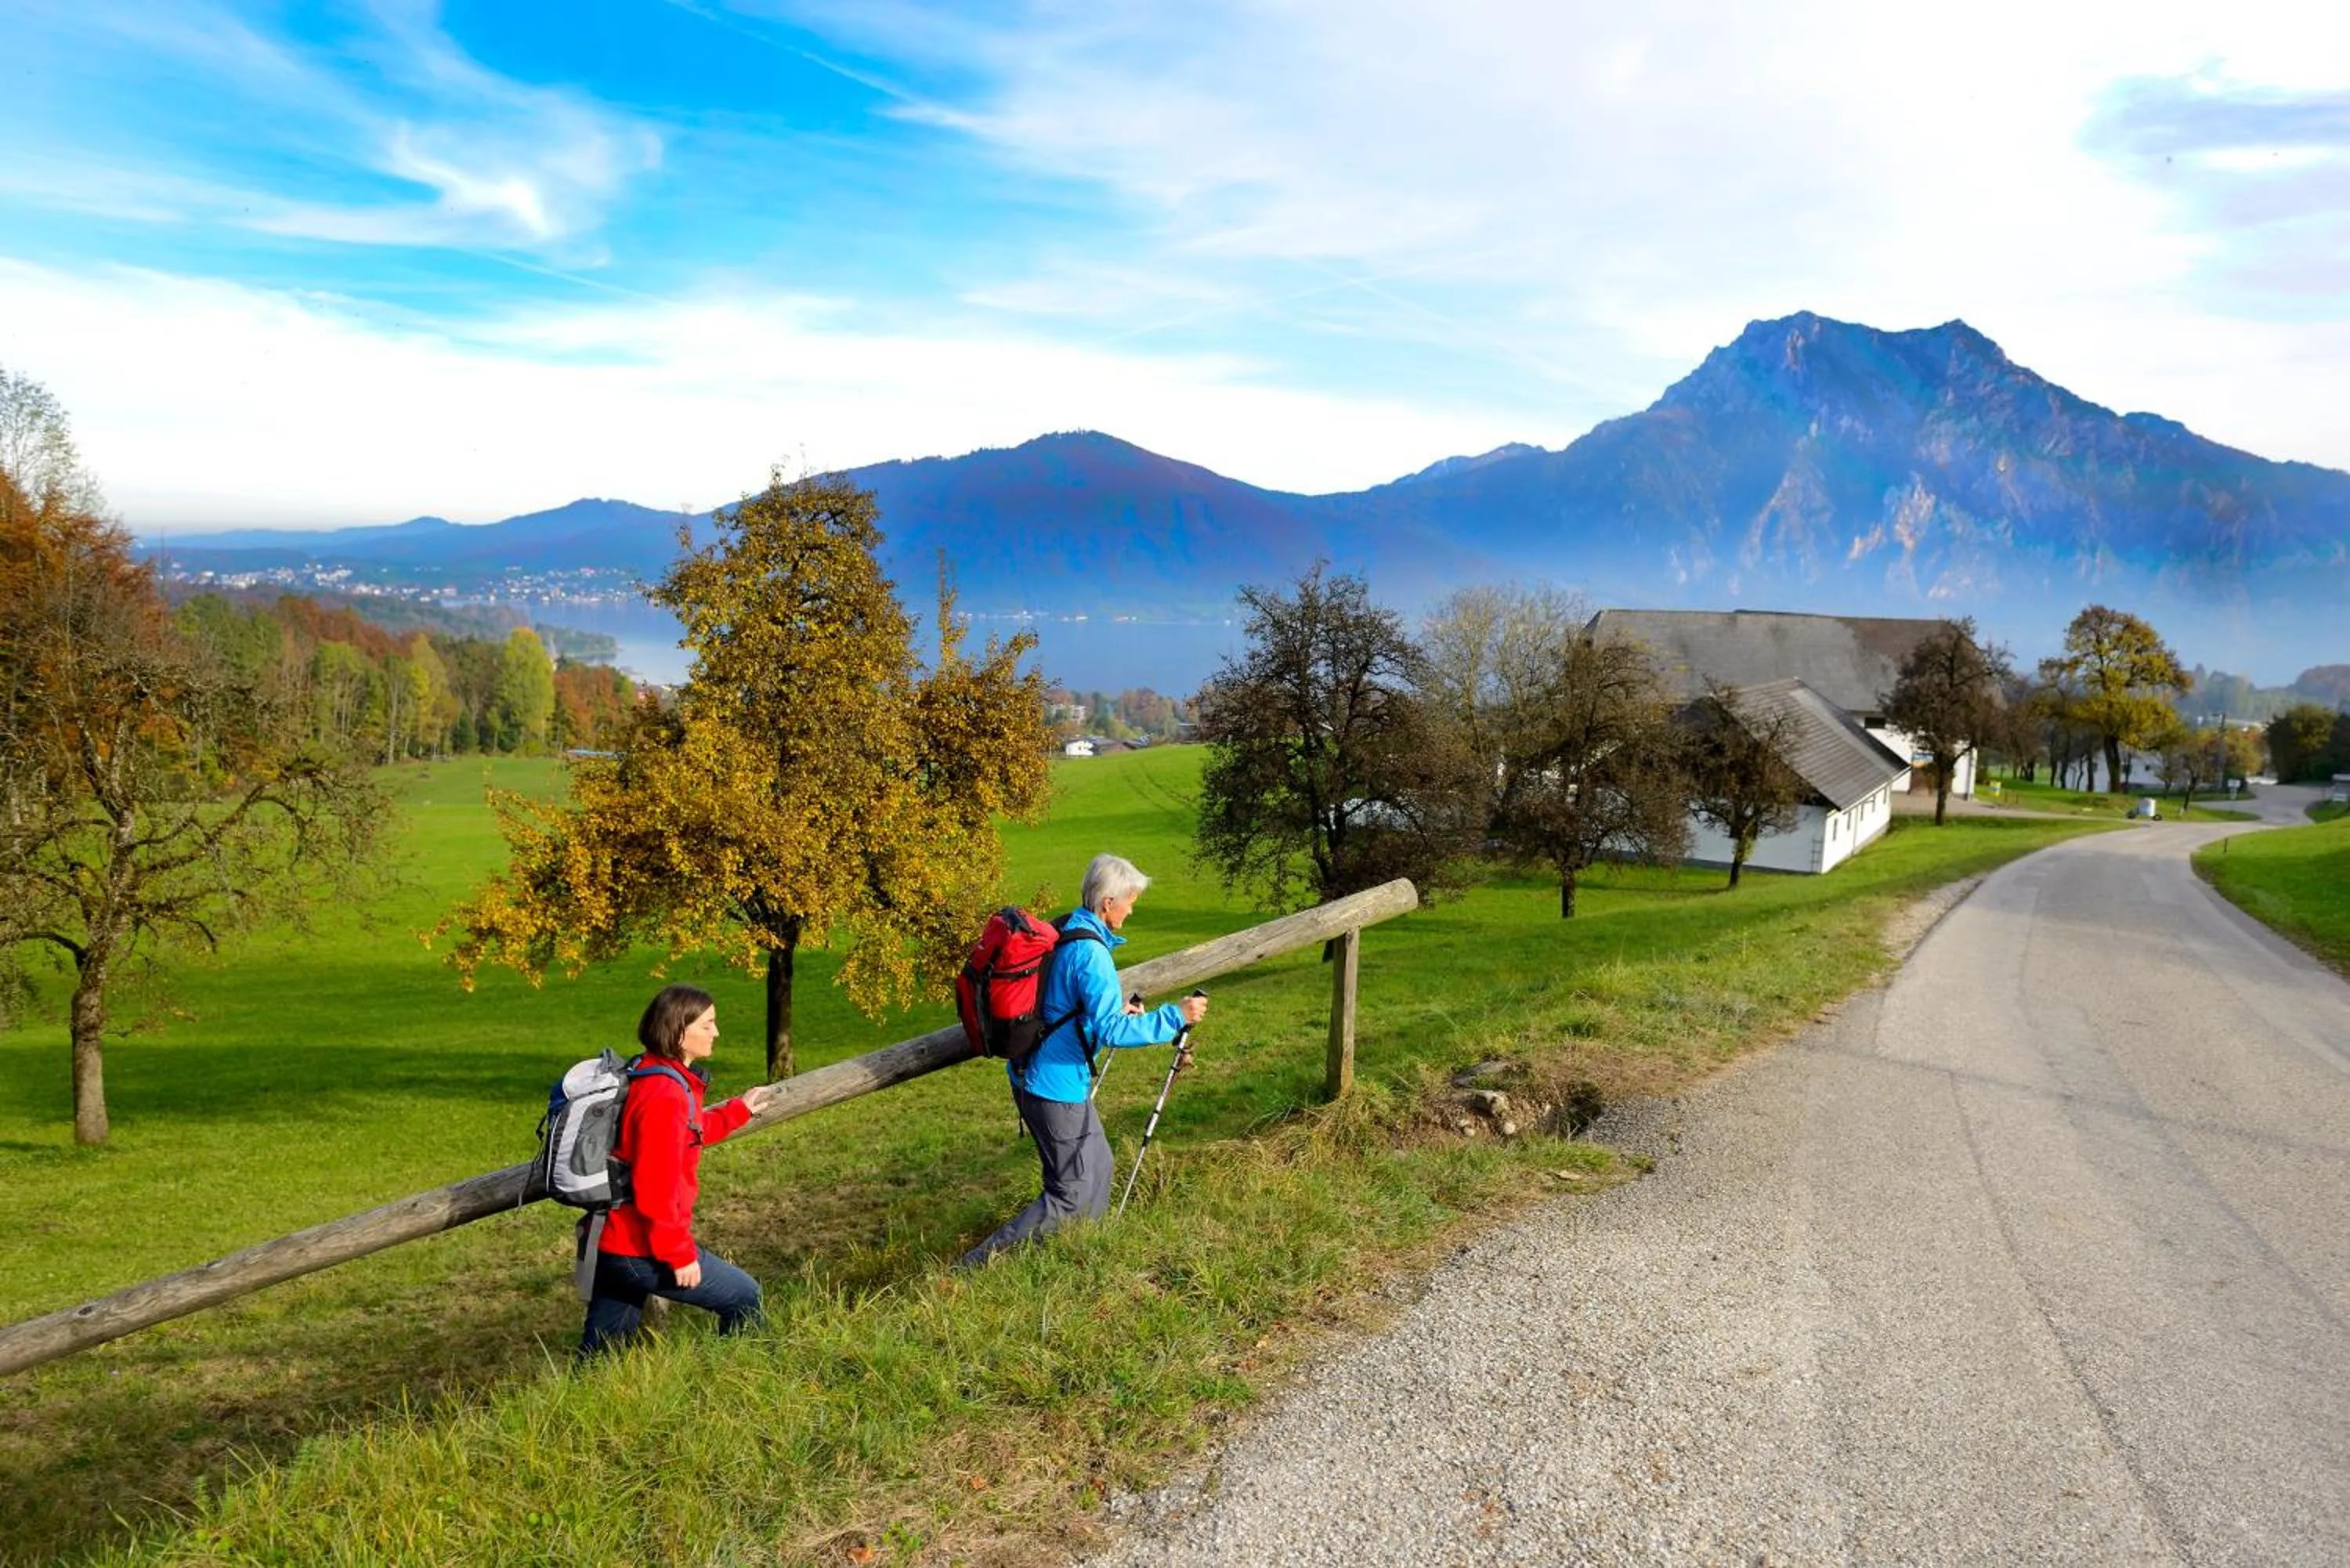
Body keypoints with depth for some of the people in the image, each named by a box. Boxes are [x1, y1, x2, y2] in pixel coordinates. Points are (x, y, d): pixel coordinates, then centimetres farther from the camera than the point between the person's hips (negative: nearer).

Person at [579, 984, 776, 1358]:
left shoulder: (647, 1076, 9)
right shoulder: (664, 1095, -22)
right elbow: (656, 1187, -25)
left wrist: (739, 1110, 31)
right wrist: (679, 1254, -18)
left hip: (612, 1241, 10)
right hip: (640, 1250, -10)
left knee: (597, 1356, 16)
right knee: (743, 1296, 6)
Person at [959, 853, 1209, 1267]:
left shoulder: (1059, 933, 7)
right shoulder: (1091, 952, -22)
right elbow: (1111, 1032, -27)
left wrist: (1114, 1011, 14)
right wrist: (1175, 1016, -20)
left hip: (1031, 1075, 10)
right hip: (1056, 1085, -10)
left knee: (1097, 1166, 23)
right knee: (1072, 1193, 0)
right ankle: (979, 1264, -2)